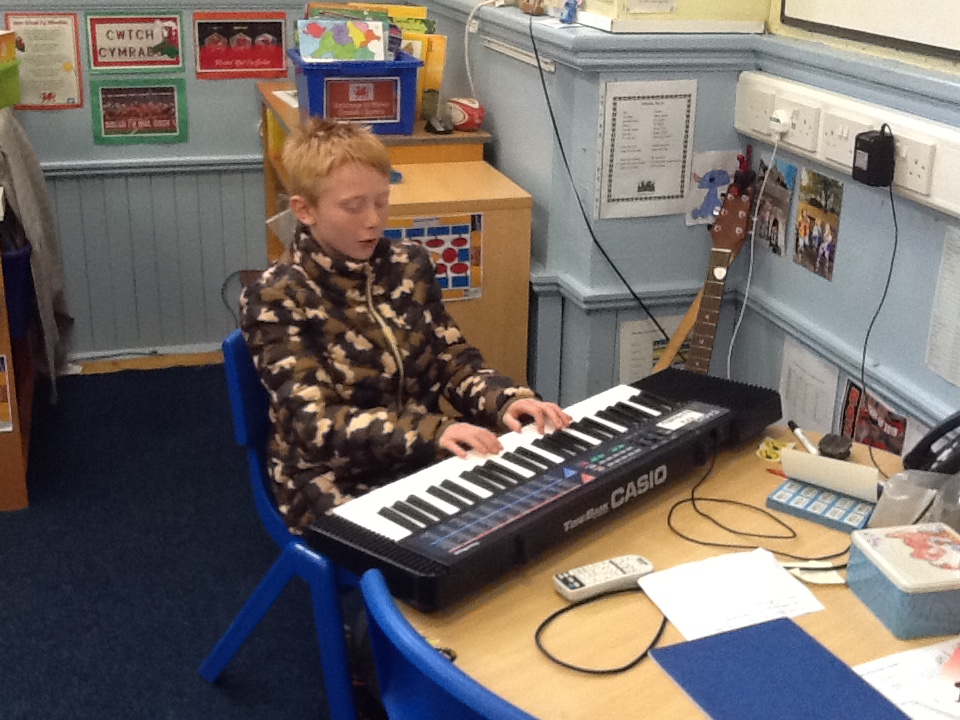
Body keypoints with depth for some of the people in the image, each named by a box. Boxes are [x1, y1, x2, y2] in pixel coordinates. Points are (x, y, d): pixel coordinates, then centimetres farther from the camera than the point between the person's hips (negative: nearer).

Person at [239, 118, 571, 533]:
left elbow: (454, 360, 7)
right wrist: (431, 431, -34)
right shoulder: (275, 298, -12)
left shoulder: (409, 264, 4)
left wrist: (505, 401, -15)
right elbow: (315, 424, -20)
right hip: (336, 484, -5)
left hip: (429, 459, 6)